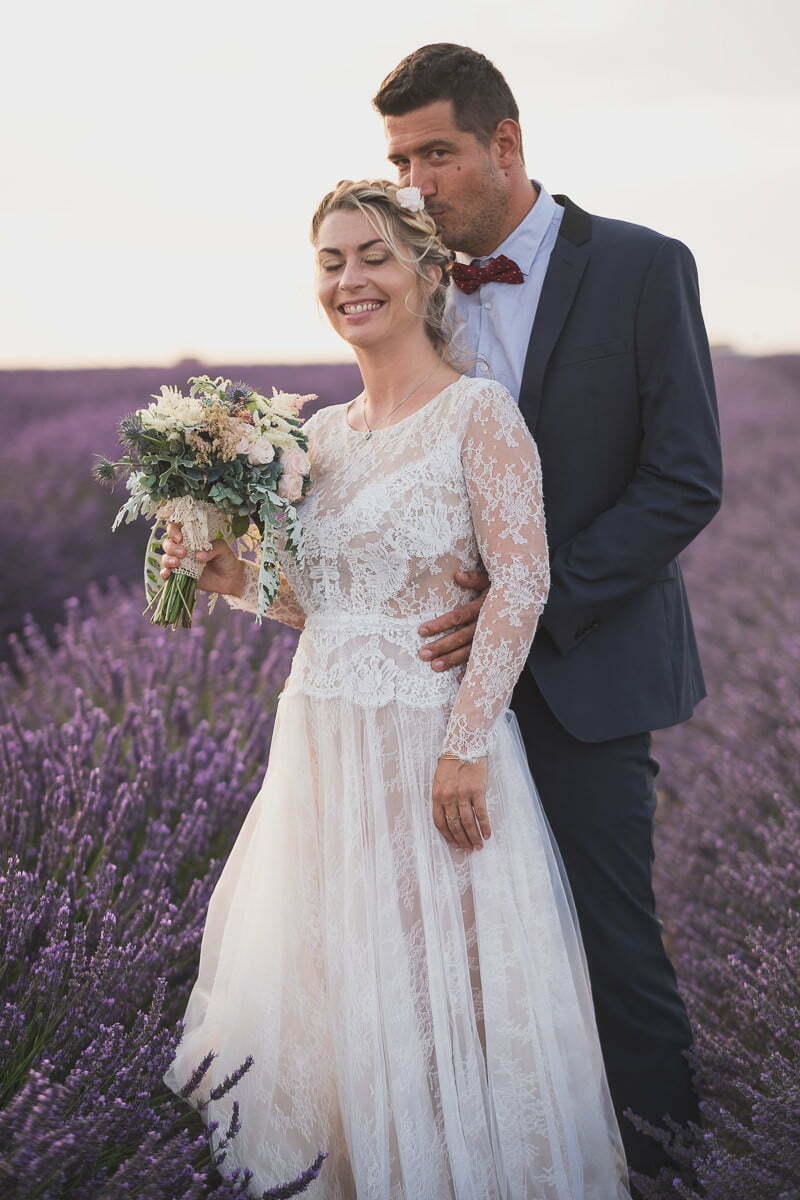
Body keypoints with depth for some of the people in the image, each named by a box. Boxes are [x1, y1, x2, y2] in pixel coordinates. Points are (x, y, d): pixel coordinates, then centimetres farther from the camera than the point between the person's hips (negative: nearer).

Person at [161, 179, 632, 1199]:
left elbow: (522, 581, -16)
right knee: (326, 971, 15)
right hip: (323, 740, 7)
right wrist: (234, 577, -1)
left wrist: (467, 745, -21)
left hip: (431, 741, -7)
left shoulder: (478, 412, -10)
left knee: (432, 981, 2)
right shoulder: (322, 434, 11)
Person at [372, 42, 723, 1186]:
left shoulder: (641, 268, -7)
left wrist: (537, 601, -18)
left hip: (585, 666, -4)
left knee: (610, 931, 1)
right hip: (467, 659, 4)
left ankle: (665, 1146, 20)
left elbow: (685, 482, -11)